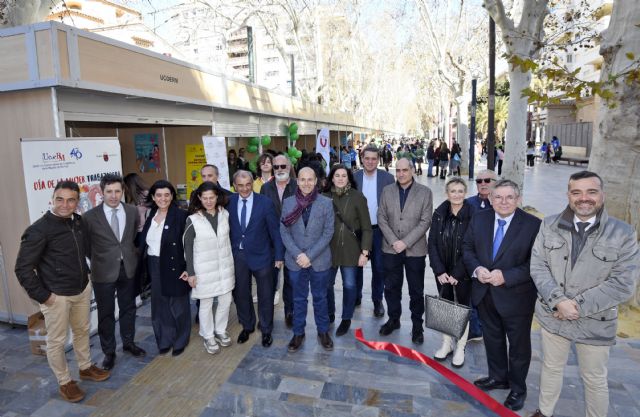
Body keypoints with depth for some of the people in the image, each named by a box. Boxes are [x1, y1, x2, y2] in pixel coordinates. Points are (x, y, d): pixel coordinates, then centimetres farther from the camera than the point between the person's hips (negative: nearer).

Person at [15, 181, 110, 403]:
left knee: (82, 331, 21)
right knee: (56, 341, 10)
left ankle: (86, 368, 41)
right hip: (56, 296, -6)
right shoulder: (39, 230, -20)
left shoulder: (78, 221, -1)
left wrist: (86, 275, 12)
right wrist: (42, 295, -14)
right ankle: (64, 382, 28)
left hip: (82, 290, 6)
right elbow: (23, 268, -16)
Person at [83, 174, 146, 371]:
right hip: (104, 272, -3)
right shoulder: (90, 216, -11)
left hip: (128, 268, 3)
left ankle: (128, 342, 37)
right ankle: (109, 351, 28)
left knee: (128, 308, 18)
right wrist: (100, 261, 5)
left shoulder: (132, 211, -2)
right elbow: (86, 246, 0)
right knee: (106, 313, 11)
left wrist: (132, 257, 5)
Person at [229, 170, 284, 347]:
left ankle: (266, 330, 31)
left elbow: (275, 230, -8)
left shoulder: (265, 202, -11)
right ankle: (247, 326, 40)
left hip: (261, 255, -2)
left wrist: (279, 256, -8)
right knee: (241, 294, 17)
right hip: (237, 255, 3)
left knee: (265, 296, 11)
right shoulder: (229, 202, -3)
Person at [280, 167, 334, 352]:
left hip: (320, 260, -1)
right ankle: (298, 333, 31)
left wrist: (310, 255, -14)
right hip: (296, 260, 1)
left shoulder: (326, 203, -6)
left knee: (320, 297, 14)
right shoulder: (288, 202, -2)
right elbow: (284, 232, -2)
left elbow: (328, 233, -8)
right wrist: (298, 255, -13)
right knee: (299, 299, 15)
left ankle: (323, 331, 32)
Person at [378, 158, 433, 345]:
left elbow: (425, 221, -9)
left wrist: (405, 242, -15)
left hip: (415, 250, -2)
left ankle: (417, 325, 24)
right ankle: (393, 319, 32)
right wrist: (393, 241, -10)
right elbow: (382, 218, 2)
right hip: (390, 249, 2)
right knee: (391, 287, 13)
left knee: (416, 290, 9)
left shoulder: (425, 192, -3)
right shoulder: (387, 191, 4)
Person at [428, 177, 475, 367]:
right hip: (442, 271, 3)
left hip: (463, 272, -3)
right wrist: (439, 271, -9)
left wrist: (457, 274, -13)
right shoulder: (439, 213, -3)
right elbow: (432, 243, -2)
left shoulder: (473, 215, -12)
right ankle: (447, 343, 30)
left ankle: (460, 348, 25)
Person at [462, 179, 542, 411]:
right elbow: (467, 248, 4)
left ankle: (518, 389, 37)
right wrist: (476, 269, -13)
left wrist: (506, 276, -24)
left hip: (516, 296, -4)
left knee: (519, 344, 15)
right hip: (485, 293, 4)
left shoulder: (533, 225, -15)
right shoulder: (479, 219, -2)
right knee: (492, 338, 22)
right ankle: (498, 377, 45)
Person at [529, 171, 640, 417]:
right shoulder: (550, 225, -2)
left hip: (595, 323, -2)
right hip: (552, 315, 2)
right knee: (551, 368, 21)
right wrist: (558, 301, -18)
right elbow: (538, 266, -5)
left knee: (595, 380, 16)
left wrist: (579, 305, -18)